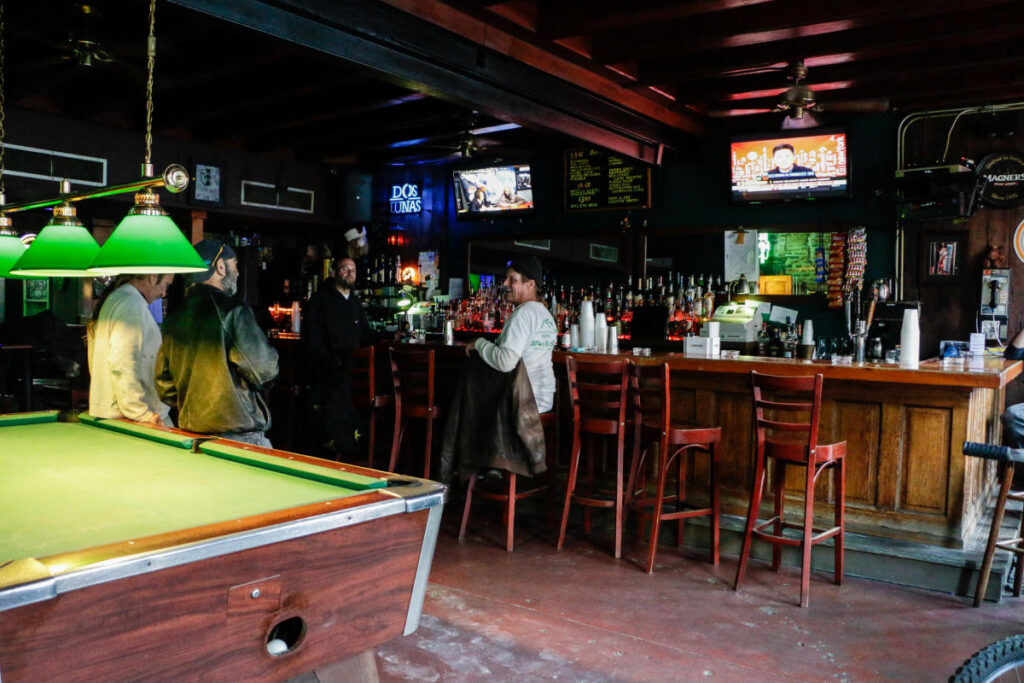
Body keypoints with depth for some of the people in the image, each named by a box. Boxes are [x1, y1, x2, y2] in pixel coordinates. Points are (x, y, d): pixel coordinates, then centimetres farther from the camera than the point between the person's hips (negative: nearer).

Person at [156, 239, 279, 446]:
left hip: (190, 429, 7)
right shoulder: (233, 311, -14)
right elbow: (265, 370, -15)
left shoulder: (174, 318, 7)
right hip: (239, 434, -7)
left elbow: (164, 386, 12)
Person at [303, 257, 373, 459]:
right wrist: (330, 363, -16)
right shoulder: (320, 300, -1)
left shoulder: (355, 303, 20)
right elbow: (312, 339, -8)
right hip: (326, 373, -6)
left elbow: (365, 337, 24)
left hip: (350, 369, 6)